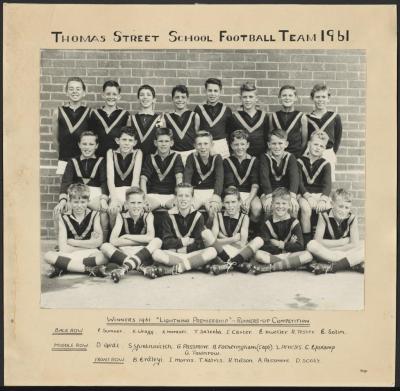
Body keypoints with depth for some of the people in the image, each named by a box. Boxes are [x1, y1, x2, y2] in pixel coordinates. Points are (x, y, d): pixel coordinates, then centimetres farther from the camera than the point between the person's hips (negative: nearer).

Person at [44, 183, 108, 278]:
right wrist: (89, 245, -8)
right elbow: (63, 248, -9)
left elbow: (98, 242, -9)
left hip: (89, 256, 0)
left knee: (101, 257, -35)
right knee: (48, 256, -29)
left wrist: (72, 242, -8)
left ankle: (61, 268, -24)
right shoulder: (64, 218, 0)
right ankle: (89, 269, -28)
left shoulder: (94, 215, 3)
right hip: (69, 256, 1)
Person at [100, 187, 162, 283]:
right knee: (105, 246, -24)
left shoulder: (147, 216, 0)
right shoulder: (122, 216, 1)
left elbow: (150, 237, -18)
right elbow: (113, 241, -14)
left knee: (157, 241, -27)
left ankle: (125, 268, -41)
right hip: (123, 254, 1)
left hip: (143, 255, -1)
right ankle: (141, 267, -38)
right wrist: (142, 240, -15)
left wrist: (126, 236, -12)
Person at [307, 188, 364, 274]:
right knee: (311, 245, -32)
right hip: (325, 252, -1)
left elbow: (355, 245, -13)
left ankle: (331, 267, -33)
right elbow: (317, 240, -15)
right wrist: (342, 242, -13)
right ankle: (353, 264, -32)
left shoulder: (352, 218, -5)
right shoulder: (324, 216, -8)